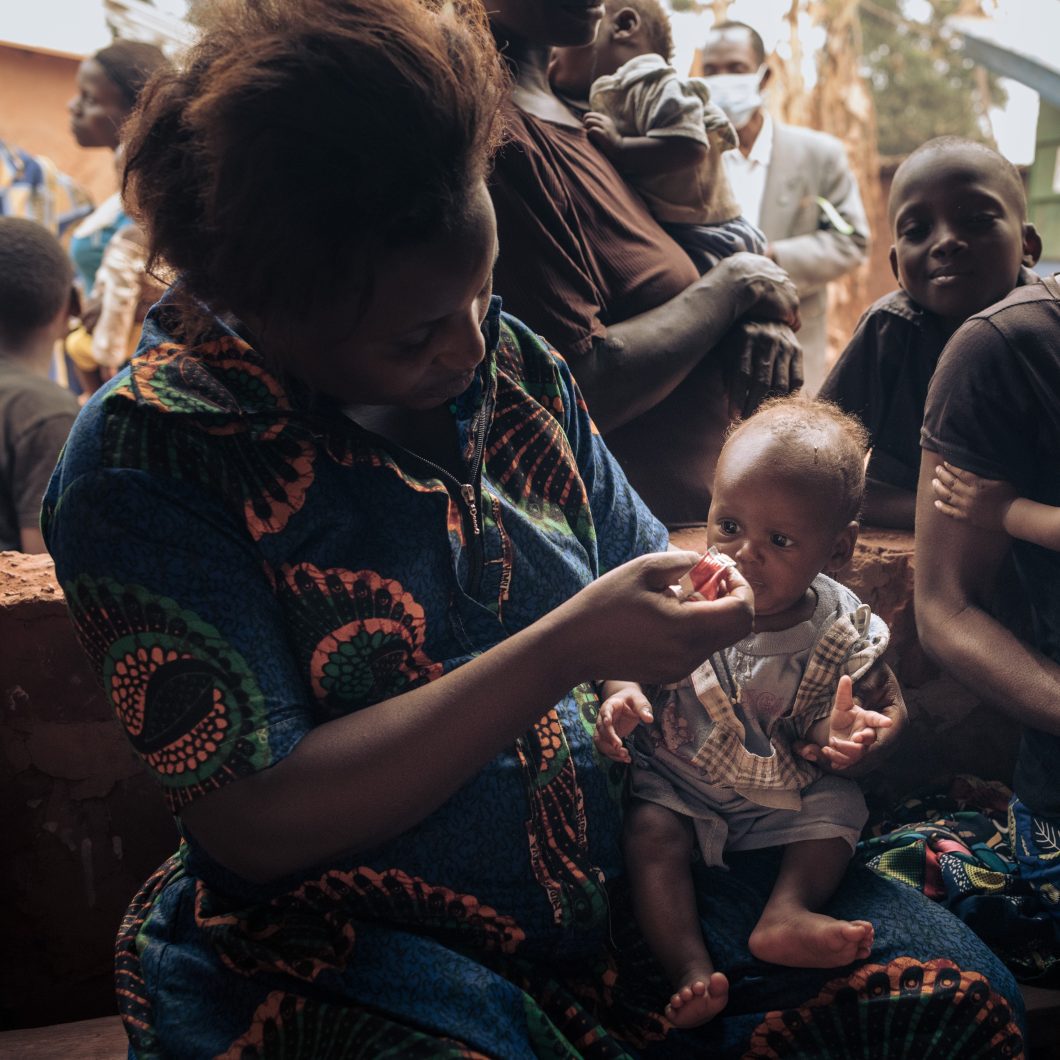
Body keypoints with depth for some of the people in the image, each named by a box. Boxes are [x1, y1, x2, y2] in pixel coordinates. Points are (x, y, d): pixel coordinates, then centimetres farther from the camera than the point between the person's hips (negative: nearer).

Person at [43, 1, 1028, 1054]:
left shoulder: (508, 360, 4)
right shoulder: (141, 458, -14)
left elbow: (644, 566, 16)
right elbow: (255, 824, -18)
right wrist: (567, 652, -23)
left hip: (618, 885, 6)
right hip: (337, 958, -5)